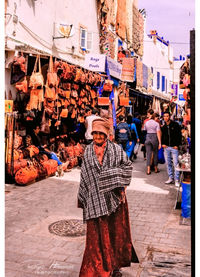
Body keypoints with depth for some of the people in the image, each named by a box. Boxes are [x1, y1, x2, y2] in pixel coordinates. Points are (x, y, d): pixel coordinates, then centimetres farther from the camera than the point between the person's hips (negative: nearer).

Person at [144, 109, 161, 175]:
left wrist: (144, 140, 12)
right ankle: (156, 169, 22)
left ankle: (148, 170, -1)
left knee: (148, 154, 3)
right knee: (155, 154, 12)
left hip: (148, 138, 1)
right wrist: (160, 143, -5)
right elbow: (158, 133, -7)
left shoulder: (146, 123, 0)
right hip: (154, 138, -1)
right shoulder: (156, 123, -4)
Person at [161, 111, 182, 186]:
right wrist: (163, 143, 5)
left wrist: (177, 145, -9)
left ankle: (177, 180, -2)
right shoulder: (163, 127, 12)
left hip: (174, 147, -5)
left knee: (175, 163, -6)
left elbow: (179, 135, -3)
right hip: (166, 147, 5)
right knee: (168, 163, 8)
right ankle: (171, 178, 18)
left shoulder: (175, 125, -2)